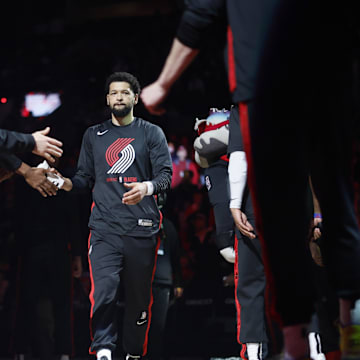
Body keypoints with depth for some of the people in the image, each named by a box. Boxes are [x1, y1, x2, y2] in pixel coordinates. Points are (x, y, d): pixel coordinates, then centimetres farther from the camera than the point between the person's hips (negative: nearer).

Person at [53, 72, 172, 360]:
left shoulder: (151, 133, 9)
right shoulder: (93, 135, 17)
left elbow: (166, 175, 0)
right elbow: (86, 176, 19)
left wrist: (147, 187, -21)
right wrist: (68, 183, -3)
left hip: (141, 228, 0)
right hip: (105, 227, 1)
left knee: (139, 296, 4)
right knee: (104, 288, -19)